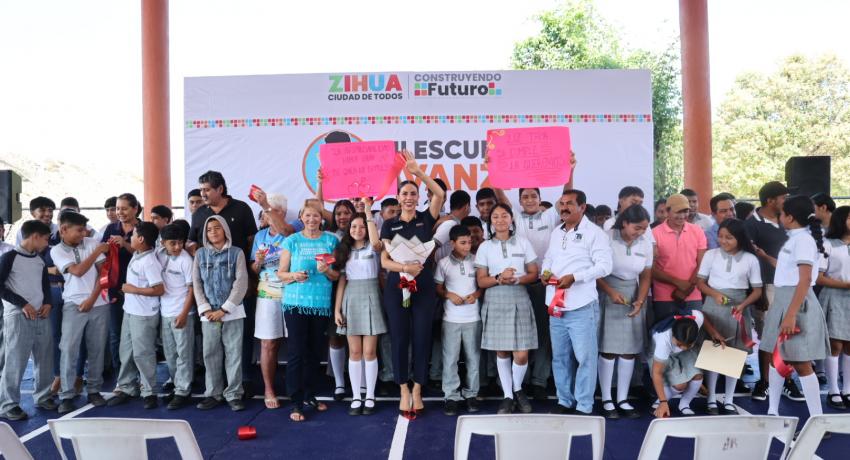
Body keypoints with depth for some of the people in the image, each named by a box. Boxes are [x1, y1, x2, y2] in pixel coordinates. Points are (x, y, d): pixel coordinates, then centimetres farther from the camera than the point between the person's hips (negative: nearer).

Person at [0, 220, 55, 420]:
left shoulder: (40, 260, 14)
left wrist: (47, 303, 2)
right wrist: (22, 304, -14)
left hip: (42, 316, 7)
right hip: (17, 316, -6)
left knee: (45, 359, 11)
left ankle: (42, 396, 25)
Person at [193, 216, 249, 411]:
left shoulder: (236, 253, 1)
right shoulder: (200, 254, 8)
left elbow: (241, 283, -6)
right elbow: (197, 284, 5)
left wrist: (224, 309, -11)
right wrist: (205, 309, -7)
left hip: (233, 312, -2)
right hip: (209, 313, 2)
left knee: (234, 353, 1)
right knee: (210, 354, 6)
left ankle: (234, 394, 9)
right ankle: (213, 393, 17)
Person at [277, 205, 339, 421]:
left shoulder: (331, 240, 8)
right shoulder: (292, 241, 3)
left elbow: (337, 275, 8)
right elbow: (281, 273, 4)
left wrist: (327, 270, -13)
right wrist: (294, 276, -16)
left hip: (321, 304, 2)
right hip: (295, 303, -2)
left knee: (315, 352, 11)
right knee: (296, 352, -3)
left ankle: (309, 395, 27)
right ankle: (296, 403, 3)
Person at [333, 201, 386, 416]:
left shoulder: (372, 248, 1)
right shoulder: (344, 250, 11)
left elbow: (376, 241, -26)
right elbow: (341, 281, 7)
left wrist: (368, 212, -22)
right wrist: (337, 309, 0)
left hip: (370, 297, -3)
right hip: (351, 299, 3)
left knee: (369, 351, 0)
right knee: (354, 352, 5)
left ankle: (370, 397, 10)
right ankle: (356, 397, 12)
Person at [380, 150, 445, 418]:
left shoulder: (426, 219, 5)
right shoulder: (390, 225, 6)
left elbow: (440, 194, -12)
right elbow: (384, 261, 0)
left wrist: (418, 172, -17)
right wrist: (405, 267, -19)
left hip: (424, 287, 0)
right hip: (396, 288, 1)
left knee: (422, 339, 3)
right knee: (399, 340, 4)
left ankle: (417, 391, 15)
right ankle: (404, 392, 16)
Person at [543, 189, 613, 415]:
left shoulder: (594, 233, -7)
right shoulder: (556, 233, 15)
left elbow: (605, 265, -15)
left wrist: (574, 277, -21)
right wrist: (545, 272, 0)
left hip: (581, 305, -7)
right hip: (556, 304, 7)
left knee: (585, 357, 0)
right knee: (560, 357, 14)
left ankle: (584, 406, 10)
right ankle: (564, 401, 26)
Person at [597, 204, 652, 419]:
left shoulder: (646, 244, 1)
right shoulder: (607, 238, -12)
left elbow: (646, 276, 7)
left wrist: (640, 301, -6)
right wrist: (611, 292, -17)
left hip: (633, 297, 4)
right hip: (607, 295, -4)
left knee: (630, 349, 4)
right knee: (608, 348, -2)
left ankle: (623, 399, 15)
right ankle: (606, 399, 8)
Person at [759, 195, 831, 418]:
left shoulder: (803, 239, -15)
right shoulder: (795, 239, 12)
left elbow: (805, 280, -23)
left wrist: (791, 314, -27)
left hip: (796, 303, -9)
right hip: (783, 300, 9)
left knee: (800, 363, -5)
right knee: (776, 357, 12)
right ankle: (773, 412, 20)